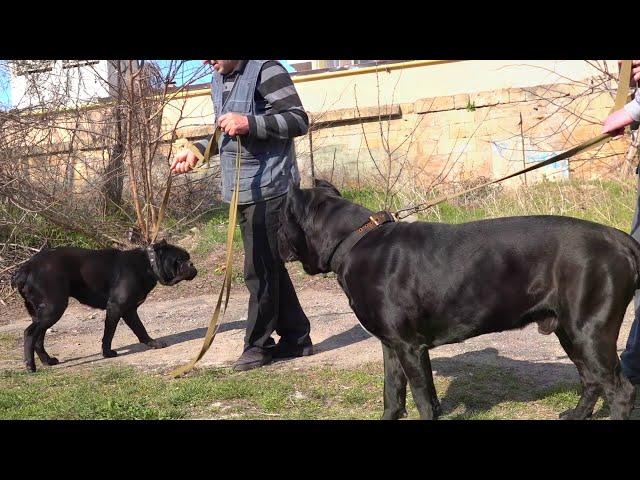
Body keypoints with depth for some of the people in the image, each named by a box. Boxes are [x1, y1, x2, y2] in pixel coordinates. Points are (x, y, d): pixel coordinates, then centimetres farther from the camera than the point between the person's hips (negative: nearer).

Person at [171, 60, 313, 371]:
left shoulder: (265, 69, -12)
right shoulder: (219, 80, 15)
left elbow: (299, 121, -16)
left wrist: (249, 123, -25)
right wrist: (197, 150, 9)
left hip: (268, 189, -9)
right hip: (242, 190, 9)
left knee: (260, 271, -4)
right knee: (270, 268, 13)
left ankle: (258, 345, 7)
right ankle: (296, 337, 22)